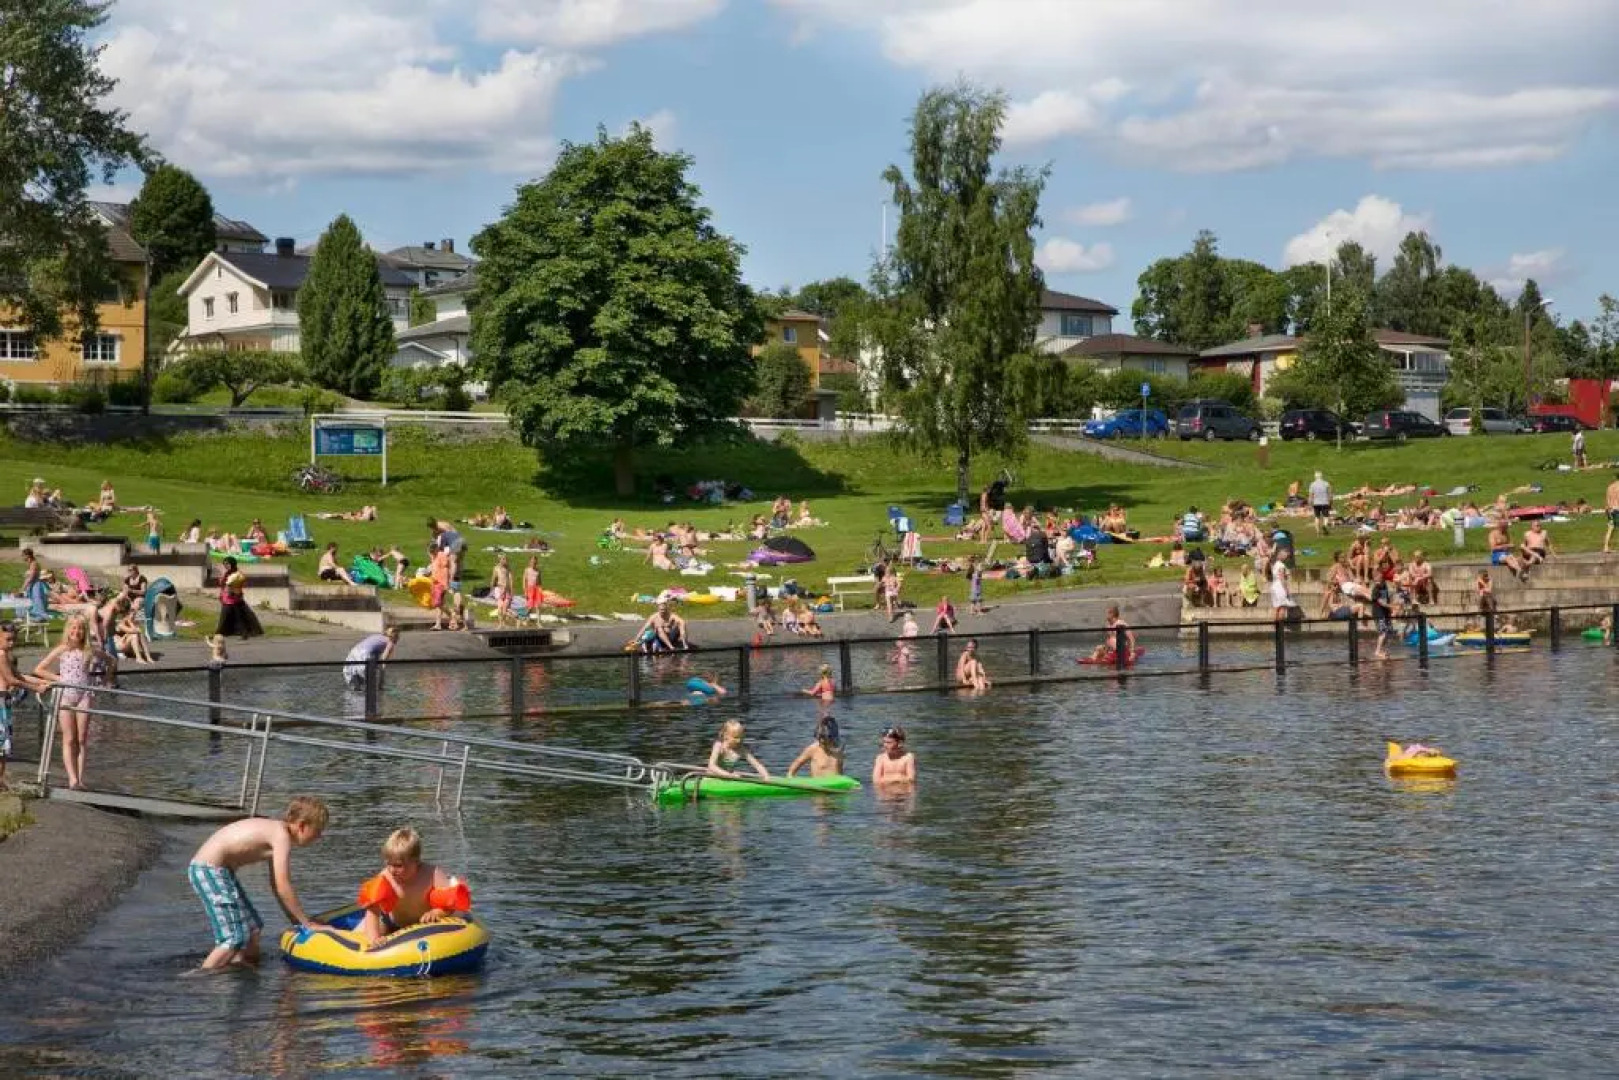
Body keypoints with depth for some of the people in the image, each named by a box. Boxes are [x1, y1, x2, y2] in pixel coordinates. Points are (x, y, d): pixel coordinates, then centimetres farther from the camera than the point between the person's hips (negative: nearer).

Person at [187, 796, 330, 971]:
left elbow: (276, 884, 21)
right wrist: (307, 923, -11)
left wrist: (296, 920, 20)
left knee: (253, 926, 17)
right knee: (237, 937, -13)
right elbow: (283, 888, -19)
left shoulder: (274, 831, 13)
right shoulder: (282, 836, -15)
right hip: (209, 870, -11)